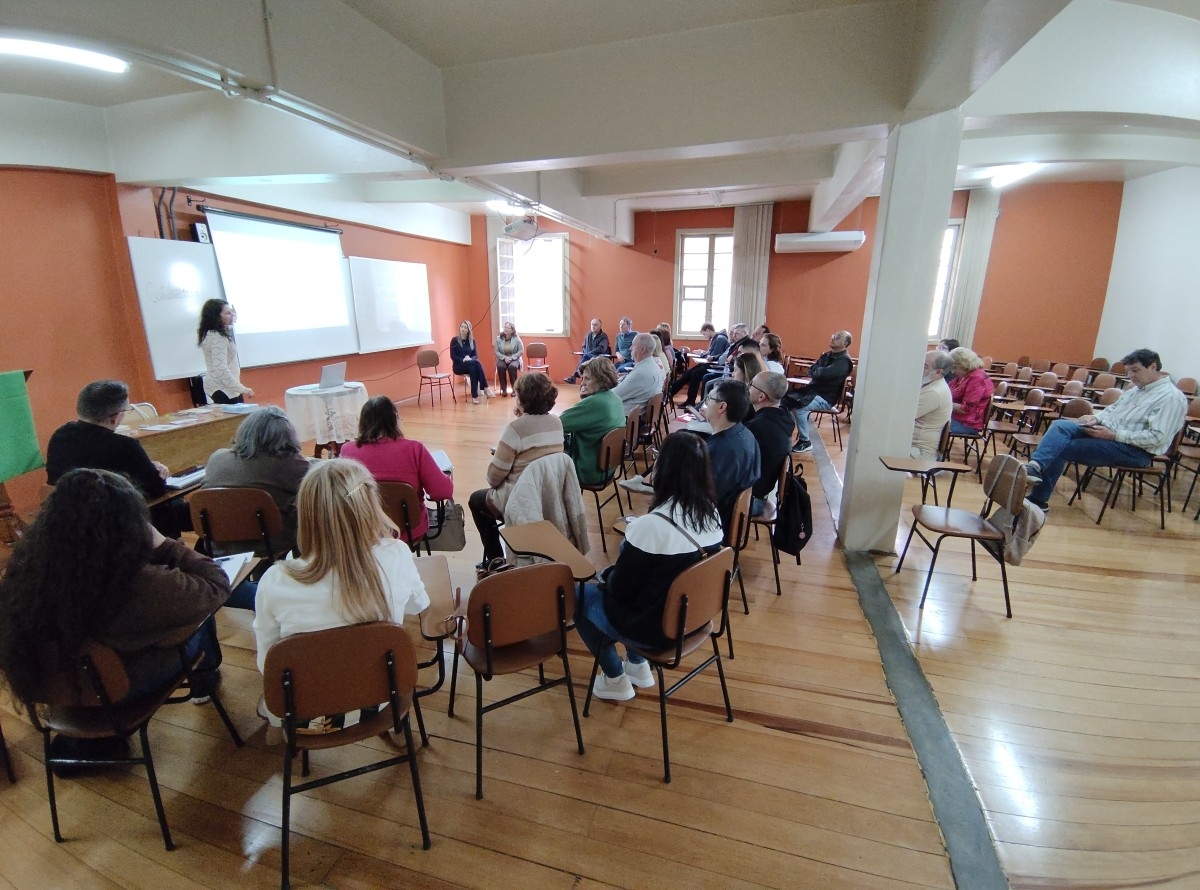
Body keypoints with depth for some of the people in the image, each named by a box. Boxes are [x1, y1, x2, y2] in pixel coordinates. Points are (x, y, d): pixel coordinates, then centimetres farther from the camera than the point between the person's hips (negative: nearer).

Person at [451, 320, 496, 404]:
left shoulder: (472, 341, 12)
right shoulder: (455, 340, 1)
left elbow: (476, 355, 5)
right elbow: (453, 356, -5)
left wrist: (470, 359, -18)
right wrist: (463, 360, -22)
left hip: (471, 365, 3)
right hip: (459, 366, -3)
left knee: (474, 367, -35)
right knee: (476, 363, -33)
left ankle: (474, 395, -40)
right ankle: (485, 388, -36)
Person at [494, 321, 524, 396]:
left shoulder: (516, 338, -3)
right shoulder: (499, 338, 0)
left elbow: (521, 350, -6)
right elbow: (496, 352, -2)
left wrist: (512, 357, -17)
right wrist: (504, 358, -18)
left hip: (514, 359, -1)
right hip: (502, 359, 1)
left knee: (512, 367, -35)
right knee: (500, 367, -33)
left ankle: (514, 389, -23)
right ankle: (504, 389, -22)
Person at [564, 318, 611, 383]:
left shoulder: (604, 337, -3)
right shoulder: (588, 335, 15)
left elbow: (601, 349, -15)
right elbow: (584, 347, 23)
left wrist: (588, 353, -19)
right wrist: (585, 353, 0)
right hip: (588, 357, 5)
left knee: (586, 356, -33)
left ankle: (574, 376, -37)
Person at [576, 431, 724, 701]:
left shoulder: (650, 525, -30)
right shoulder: (711, 513, -7)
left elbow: (621, 588, -19)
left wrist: (608, 574, 3)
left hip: (657, 628, -7)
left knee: (580, 595, 14)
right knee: (611, 579, 25)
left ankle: (616, 681, 23)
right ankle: (638, 666, 30)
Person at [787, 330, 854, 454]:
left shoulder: (844, 361, -14)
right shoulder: (827, 355, 14)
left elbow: (824, 373, -28)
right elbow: (810, 371, 10)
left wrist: (816, 368, -6)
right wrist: (818, 371, -11)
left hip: (826, 398, -8)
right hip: (813, 390, 8)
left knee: (799, 408, -30)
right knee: (786, 398, -6)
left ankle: (805, 442, -17)